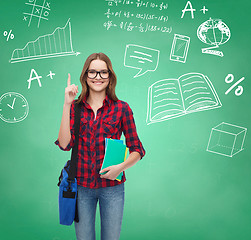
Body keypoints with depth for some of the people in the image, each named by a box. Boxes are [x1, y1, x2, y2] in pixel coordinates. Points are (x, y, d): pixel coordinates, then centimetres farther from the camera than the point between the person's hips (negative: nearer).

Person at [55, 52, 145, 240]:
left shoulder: (122, 108, -4)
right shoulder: (75, 107, 1)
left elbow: (137, 150, 1)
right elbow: (65, 144, -11)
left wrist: (121, 167, -18)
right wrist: (67, 104, -14)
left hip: (112, 186, -1)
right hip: (81, 185, 1)